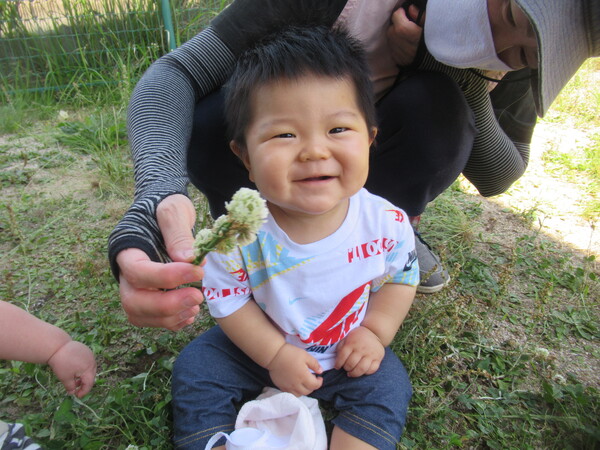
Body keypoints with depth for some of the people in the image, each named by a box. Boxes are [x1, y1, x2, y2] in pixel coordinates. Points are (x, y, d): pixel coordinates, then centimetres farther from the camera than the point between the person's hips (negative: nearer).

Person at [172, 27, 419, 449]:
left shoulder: (386, 222, -23)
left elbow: (402, 278, -4)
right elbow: (226, 300, -15)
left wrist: (375, 332, -15)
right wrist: (275, 354, -17)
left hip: (348, 351, 1)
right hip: (260, 346, 0)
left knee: (387, 386, -13)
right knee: (195, 370, -5)